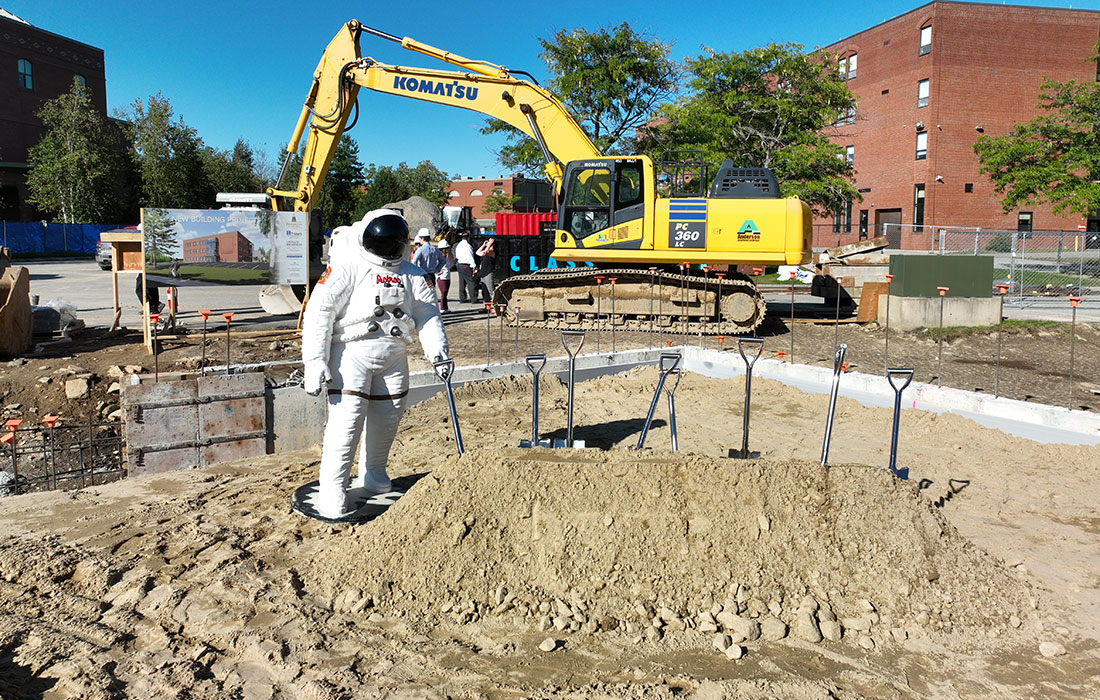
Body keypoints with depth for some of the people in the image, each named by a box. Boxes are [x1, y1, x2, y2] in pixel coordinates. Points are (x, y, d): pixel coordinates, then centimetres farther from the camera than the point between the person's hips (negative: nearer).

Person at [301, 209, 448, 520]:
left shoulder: (410, 274, 9)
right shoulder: (347, 267, -9)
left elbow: (428, 314, 11)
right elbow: (319, 312, -14)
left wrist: (437, 351, -5)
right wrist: (315, 361, -20)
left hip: (393, 355, 6)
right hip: (352, 351, -6)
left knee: (388, 416, 12)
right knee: (347, 417, -14)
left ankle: (372, 474, 34)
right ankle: (332, 489, -6)